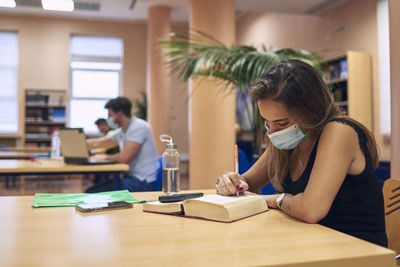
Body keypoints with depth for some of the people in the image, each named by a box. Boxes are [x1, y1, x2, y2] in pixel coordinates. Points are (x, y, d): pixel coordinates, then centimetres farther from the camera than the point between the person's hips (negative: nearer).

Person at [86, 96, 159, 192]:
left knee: (92, 194, -14)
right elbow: (96, 143, 24)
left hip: (143, 182, -9)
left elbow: (124, 158, -20)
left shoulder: (138, 126, -14)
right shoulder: (121, 132, 14)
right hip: (133, 177, 9)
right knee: (90, 190, 3)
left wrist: (105, 157, -2)